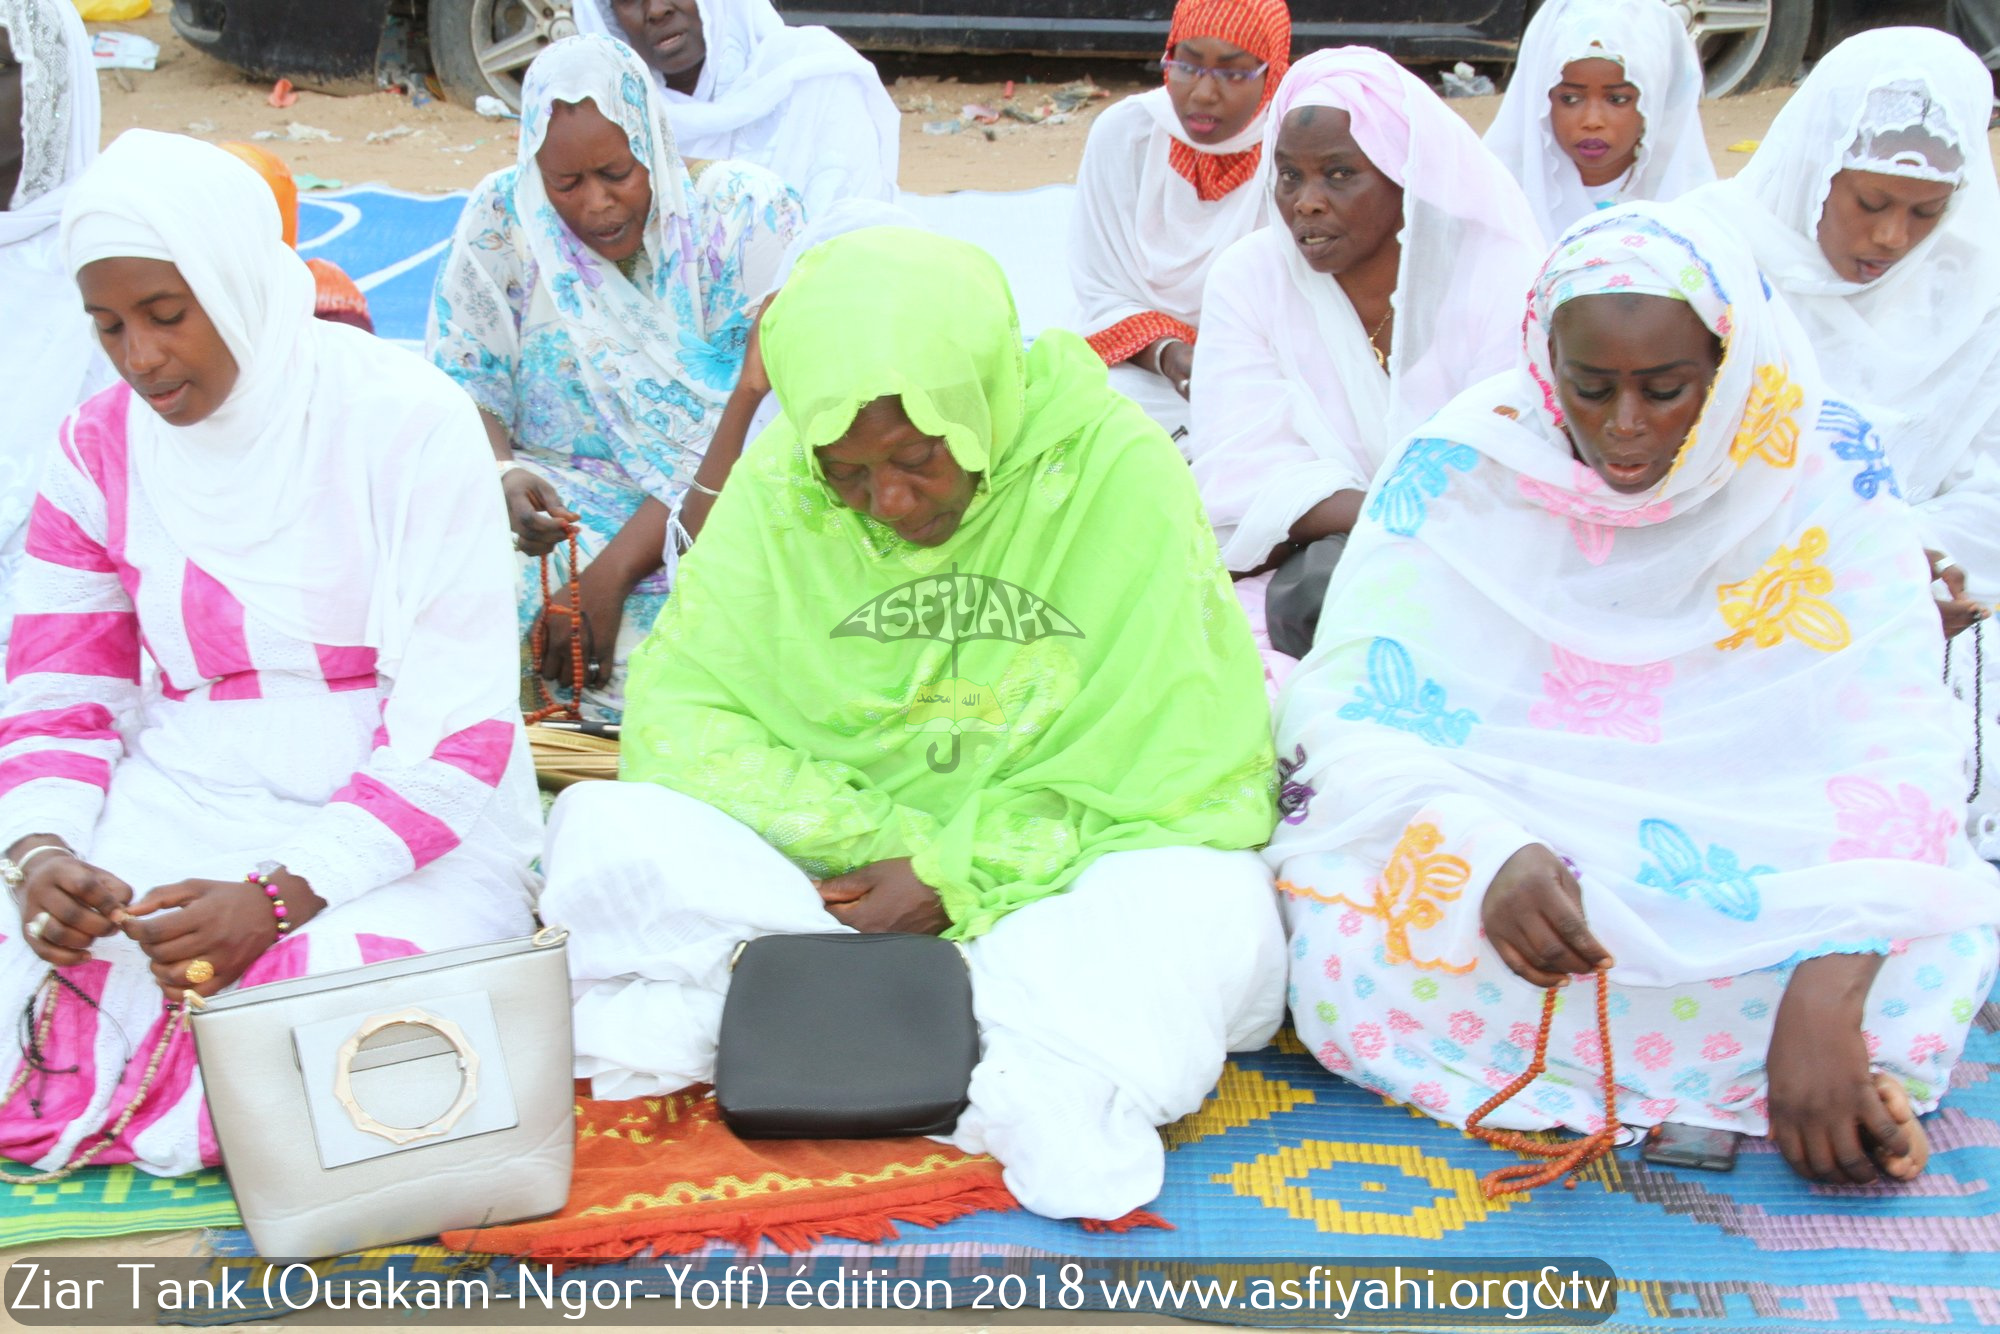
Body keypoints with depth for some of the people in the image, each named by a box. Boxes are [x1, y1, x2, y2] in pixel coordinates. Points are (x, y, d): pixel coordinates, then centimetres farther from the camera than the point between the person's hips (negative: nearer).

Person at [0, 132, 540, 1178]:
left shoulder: (409, 423, -10)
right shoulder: (100, 450, 6)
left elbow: (454, 727, -14)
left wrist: (283, 894, -24)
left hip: (401, 816, -3)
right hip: (187, 801, 4)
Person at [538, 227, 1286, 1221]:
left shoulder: (1119, 468, -10)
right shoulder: (777, 484, -1)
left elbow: (1182, 761, -9)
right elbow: (681, 711, -2)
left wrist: (958, 875, -17)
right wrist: (870, 842, -16)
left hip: (1050, 875, -2)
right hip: (833, 875, 3)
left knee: (1211, 906, -34)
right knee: (606, 830, -22)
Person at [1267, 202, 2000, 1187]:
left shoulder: (1819, 476, -10)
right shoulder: (1463, 464, -12)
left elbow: (1896, 742, -16)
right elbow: (1349, 709, -15)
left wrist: (1826, 992, -32)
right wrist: (1490, 858, -36)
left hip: (1739, 869, 0)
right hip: (1498, 825, 1)